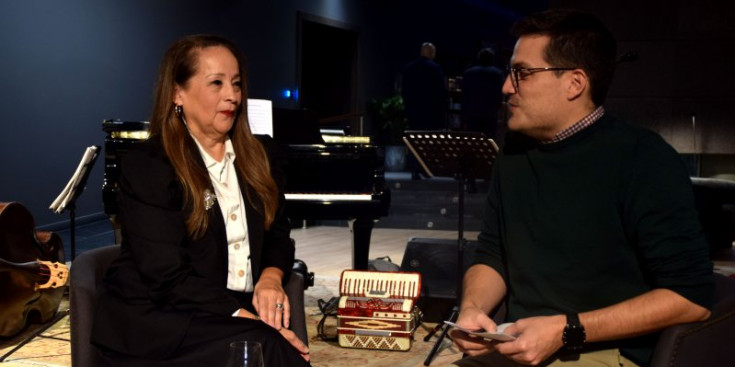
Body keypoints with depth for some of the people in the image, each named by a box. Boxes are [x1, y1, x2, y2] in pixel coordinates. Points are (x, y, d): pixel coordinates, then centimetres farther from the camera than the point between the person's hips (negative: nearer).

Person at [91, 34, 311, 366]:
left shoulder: (259, 155, 11)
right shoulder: (146, 165, -9)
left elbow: (277, 233, 16)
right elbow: (169, 279, -15)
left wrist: (270, 278, -7)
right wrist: (250, 321, -24)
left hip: (236, 314, 5)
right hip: (156, 320, -5)